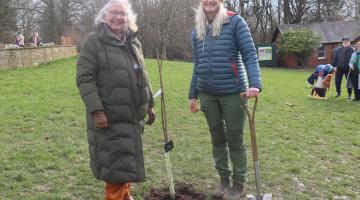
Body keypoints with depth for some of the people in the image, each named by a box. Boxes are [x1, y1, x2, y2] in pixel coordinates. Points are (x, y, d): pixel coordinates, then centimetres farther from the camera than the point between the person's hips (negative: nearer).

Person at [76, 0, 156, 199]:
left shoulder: (133, 42, 13)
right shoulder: (94, 41, -8)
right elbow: (84, 78, -14)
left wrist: (149, 104, 18)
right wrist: (96, 110, -21)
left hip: (132, 114, 7)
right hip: (110, 116, -6)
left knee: (128, 160, 18)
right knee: (117, 164, -3)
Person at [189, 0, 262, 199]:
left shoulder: (235, 22, -5)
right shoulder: (197, 29, 9)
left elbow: (250, 54, -12)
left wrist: (255, 83, -26)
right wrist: (193, 94, 13)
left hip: (232, 91, -4)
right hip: (207, 93, 5)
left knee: (235, 139, 6)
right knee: (217, 138, 14)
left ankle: (239, 184, 21)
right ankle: (224, 179, 30)